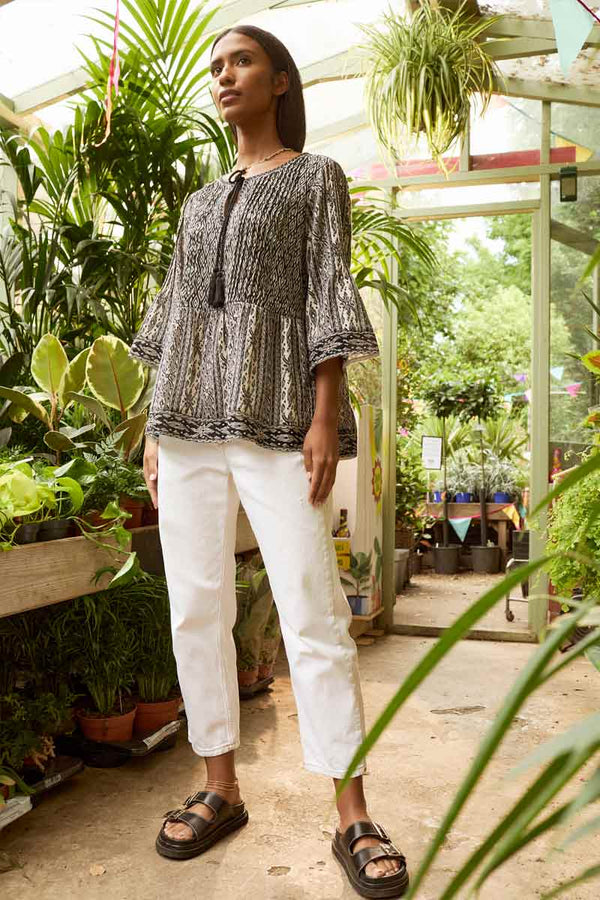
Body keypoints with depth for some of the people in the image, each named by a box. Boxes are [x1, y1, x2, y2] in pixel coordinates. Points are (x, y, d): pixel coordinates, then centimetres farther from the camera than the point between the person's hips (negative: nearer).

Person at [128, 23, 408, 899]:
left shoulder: (316, 176, 10)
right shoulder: (198, 202, 24)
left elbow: (330, 293, -1)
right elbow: (174, 313, 18)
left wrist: (326, 415, -12)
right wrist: (157, 425, 9)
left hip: (275, 413, -5)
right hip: (189, 416, 5)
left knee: (313, 612, -9)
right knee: (196, 607, 3)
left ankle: (354, 817, 2)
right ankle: (220, 787, 17)